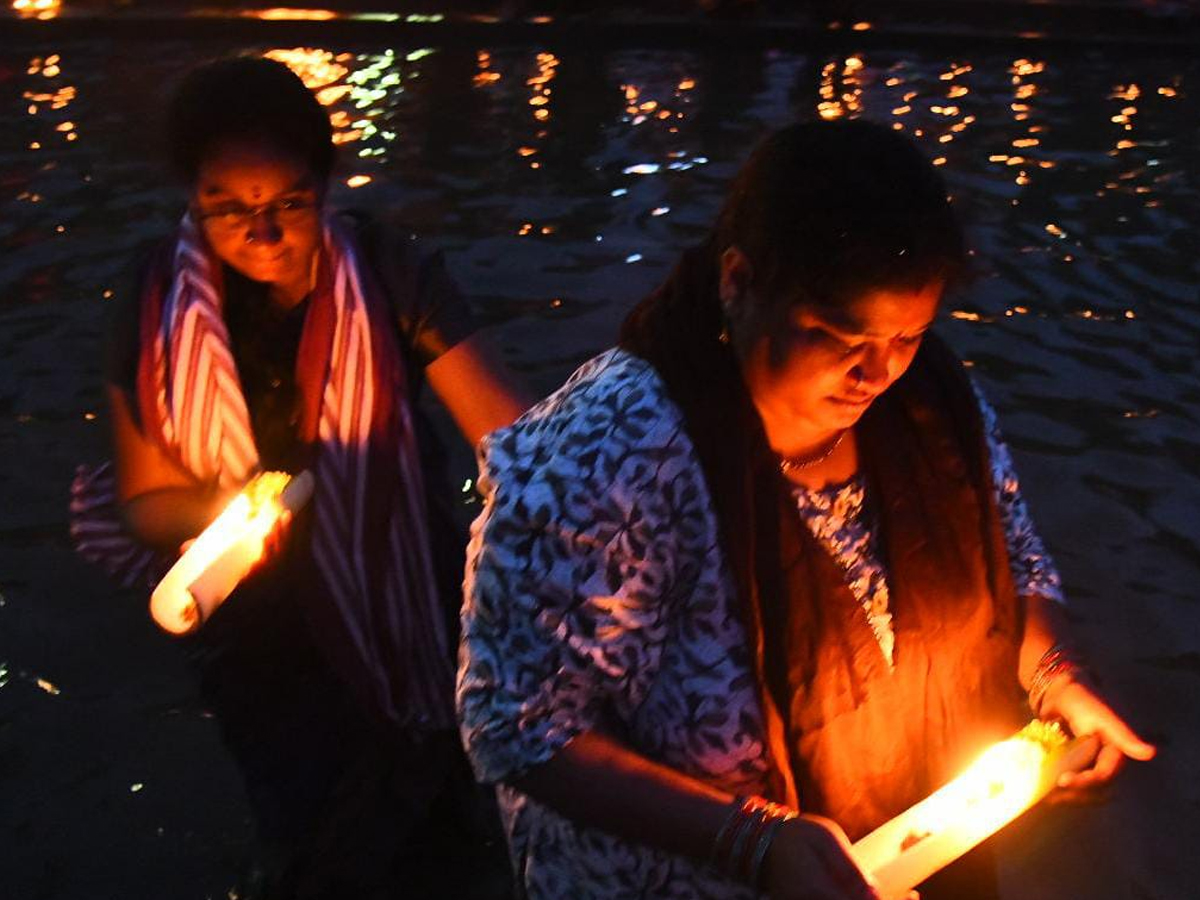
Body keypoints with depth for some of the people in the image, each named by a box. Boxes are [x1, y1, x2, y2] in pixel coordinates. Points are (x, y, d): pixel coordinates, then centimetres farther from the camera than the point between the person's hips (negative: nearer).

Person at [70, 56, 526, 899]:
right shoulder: (161, 309, -14)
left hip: (408, 609, 0)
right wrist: (219, 508, -27)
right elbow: (144, 499, -5)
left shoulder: (387, 271, -19)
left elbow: (513, 436, -24)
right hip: (265, 640, 1)